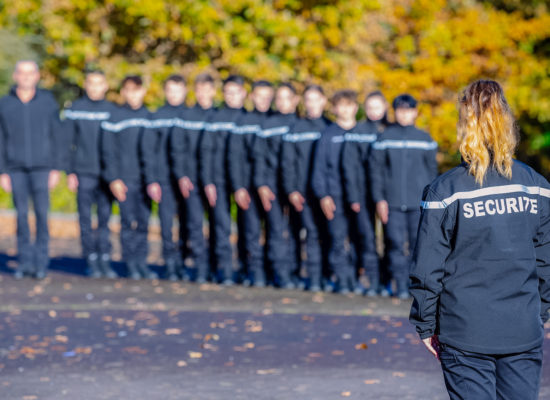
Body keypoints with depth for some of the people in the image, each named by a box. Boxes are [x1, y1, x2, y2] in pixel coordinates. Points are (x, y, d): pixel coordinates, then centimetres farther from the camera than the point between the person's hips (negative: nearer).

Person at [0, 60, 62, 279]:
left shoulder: (48, 102, 1)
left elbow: (57, 137, 3)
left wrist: (56, 169, -3)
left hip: (42, 168, -1)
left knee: (41, 213, -6)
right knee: (22, 214, 1)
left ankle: (41, 262, -2)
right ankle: (25, 261, 7)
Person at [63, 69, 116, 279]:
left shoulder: (112, 110, 6)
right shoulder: (75, 109, 3)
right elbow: (68, 143, 4)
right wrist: (70, 172, -3)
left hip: (107, 173, 1)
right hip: (83, 173, -1)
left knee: (105, 218, 2)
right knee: (85, 218, 0)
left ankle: (105, 261, 5)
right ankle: (91, 262, 5)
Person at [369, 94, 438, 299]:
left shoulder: (425, 139, 9)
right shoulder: (385, 138, 5)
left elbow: (432, 169, 14)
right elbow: (376, 170, 5)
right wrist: (379, 199, -2)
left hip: (419, 203, 1)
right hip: (393, 202, -1)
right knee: (396, 244, -2)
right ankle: (401, 286, 3)